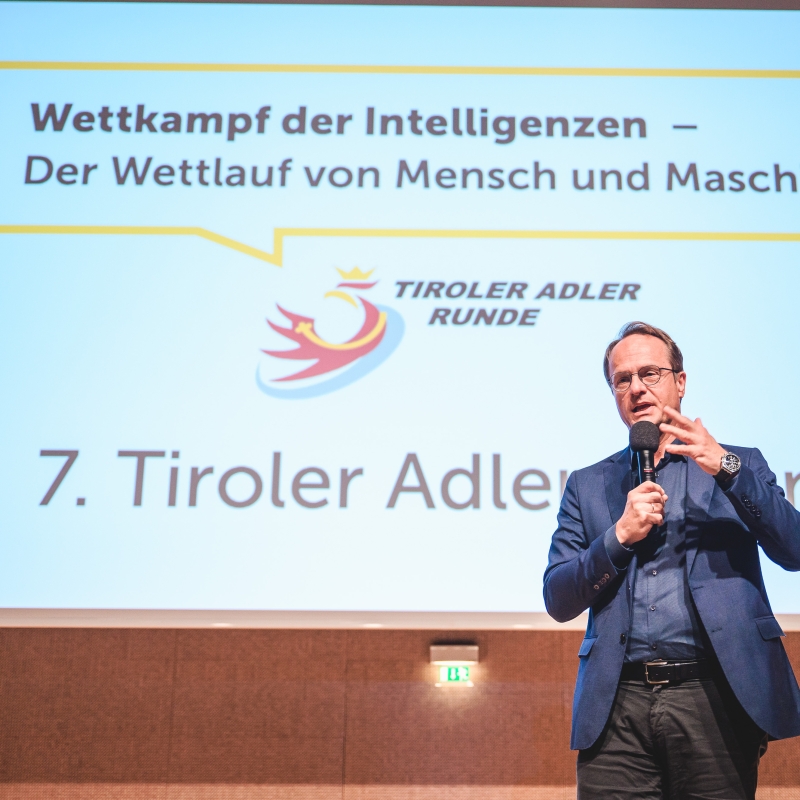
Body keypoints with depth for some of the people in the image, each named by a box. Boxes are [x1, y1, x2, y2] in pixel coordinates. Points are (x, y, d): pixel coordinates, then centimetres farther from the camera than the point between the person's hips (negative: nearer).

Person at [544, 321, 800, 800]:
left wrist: (726, 467, -13)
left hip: (714, 695, -1)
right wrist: (620, 535, -8)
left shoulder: (737, 467, 13)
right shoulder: (587, 486, 15)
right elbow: (558, 601, 7)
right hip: (617, 704, 1)